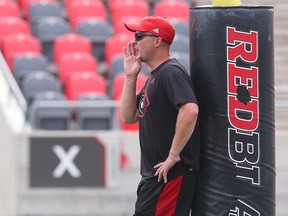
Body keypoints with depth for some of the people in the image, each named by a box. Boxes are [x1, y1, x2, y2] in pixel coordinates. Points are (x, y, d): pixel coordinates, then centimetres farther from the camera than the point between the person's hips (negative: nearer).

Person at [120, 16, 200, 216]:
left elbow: (190, 110, -29)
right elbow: (129, 117, 19)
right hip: (153, 175, 11)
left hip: (171, 174, -11)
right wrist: (130, 77, 10)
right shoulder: (154, 76, 18)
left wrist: (173, 156, -25)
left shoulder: (171, 72, -14)